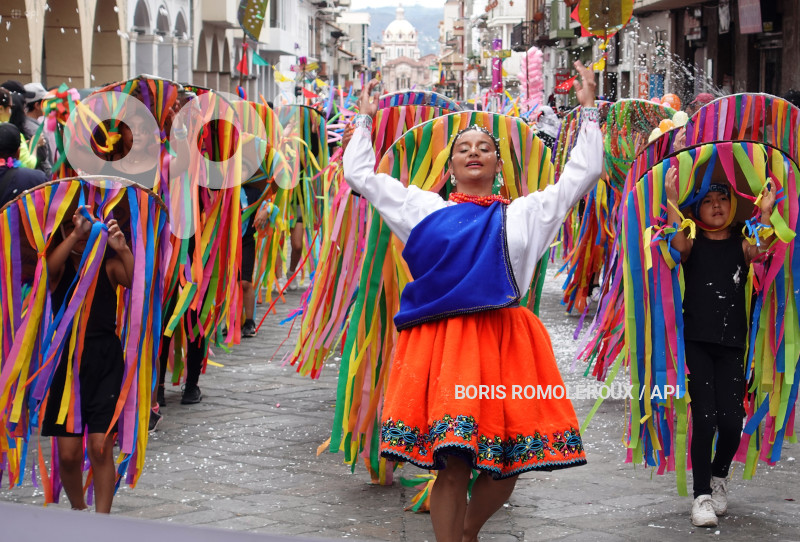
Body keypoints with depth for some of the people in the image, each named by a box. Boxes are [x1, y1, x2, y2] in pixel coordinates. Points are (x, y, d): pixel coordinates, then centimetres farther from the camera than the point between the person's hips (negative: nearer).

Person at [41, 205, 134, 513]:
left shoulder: (109, 264, 4)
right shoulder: (61, 265, 4)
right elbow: (49, 266, -21)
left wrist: (123, 249, -31)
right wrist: (76, 233, -33)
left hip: (105, 360, -1)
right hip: (67, 358, 1)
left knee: (101, 448, -8)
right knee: (68, 453, 1)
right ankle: (78, 510, 27)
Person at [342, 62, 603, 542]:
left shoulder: (524, 213, 17)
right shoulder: (425, 208, 16)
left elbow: (584, 173, 20)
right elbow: (360, 174, 23)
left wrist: (589, 111, 20)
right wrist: (365, 119, 29)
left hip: (504, 338, 2)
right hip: (440, 340, -2)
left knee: (506, 466, 3)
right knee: (452, 465, -8)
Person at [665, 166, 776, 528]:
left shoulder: (740, 246, 9)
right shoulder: (694, 245, 6)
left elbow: (761, 250, -13)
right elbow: (678, 244, -17)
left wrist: (766, 213, -27)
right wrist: (672, 198, -24)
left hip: (732, 345, 1)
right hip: (696, 343, -1)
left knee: (731, 420, -6)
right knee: (705, 417, -10)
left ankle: (719, 475, 25)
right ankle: (702, 496, 1)